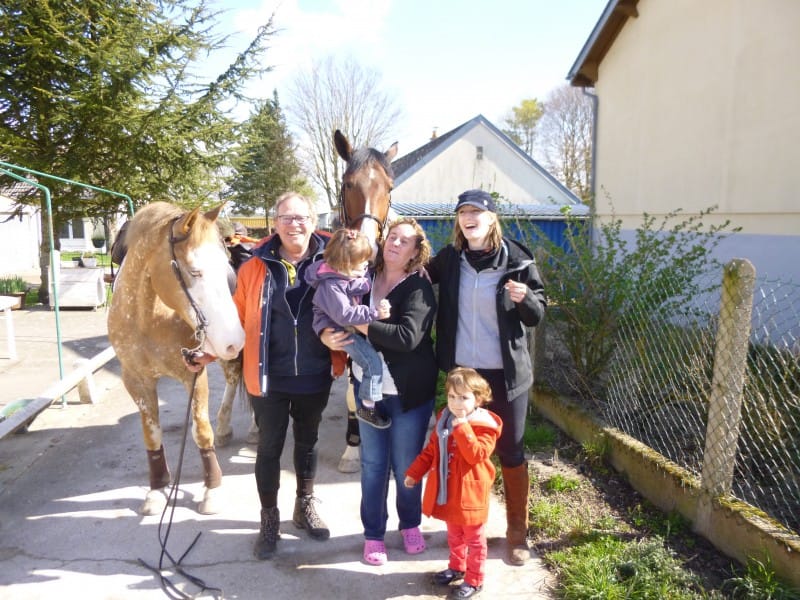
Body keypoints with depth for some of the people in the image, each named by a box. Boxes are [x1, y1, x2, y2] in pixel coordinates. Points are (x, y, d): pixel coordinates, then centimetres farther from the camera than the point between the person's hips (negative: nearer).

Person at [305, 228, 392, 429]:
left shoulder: (345, 273, 1)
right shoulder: (330, 285, -26)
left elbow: (364, 286, 9)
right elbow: (344, 315, -31)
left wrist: (361, 279, -13)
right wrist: (375, 313, -31)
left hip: (350, 326, 10)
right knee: (373, 363, -14)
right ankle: (367, 408, -2)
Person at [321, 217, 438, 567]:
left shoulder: (418, 288, -13)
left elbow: (407, 336, -28)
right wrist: (328, 335, -18)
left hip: (409, 392, -3)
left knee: (406, 465, 12)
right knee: (373, 464, 12)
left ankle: (410, 524, 37)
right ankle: (373, 534, 30)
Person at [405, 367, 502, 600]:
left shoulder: (484, 426, -19)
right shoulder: (444, 419, 1)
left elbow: (476, 455, -32)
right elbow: (431, 450, 10)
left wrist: (463, 428, -35)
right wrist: (414, 473, 9)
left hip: (469, 493, -6)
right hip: (446, 491, 7)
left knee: (474, 538, 12)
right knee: (454, 534, 25)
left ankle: (474, 580, 27)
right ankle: (457, 567, 45)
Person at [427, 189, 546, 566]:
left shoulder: (517, 260, -9)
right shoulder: (450, 258, -1)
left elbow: (537, 315, -3)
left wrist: (524, 299, -25)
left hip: (506, 373, -3)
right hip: (461, 370, 3)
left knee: (510, 452, 8)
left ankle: (518, 532, 27)